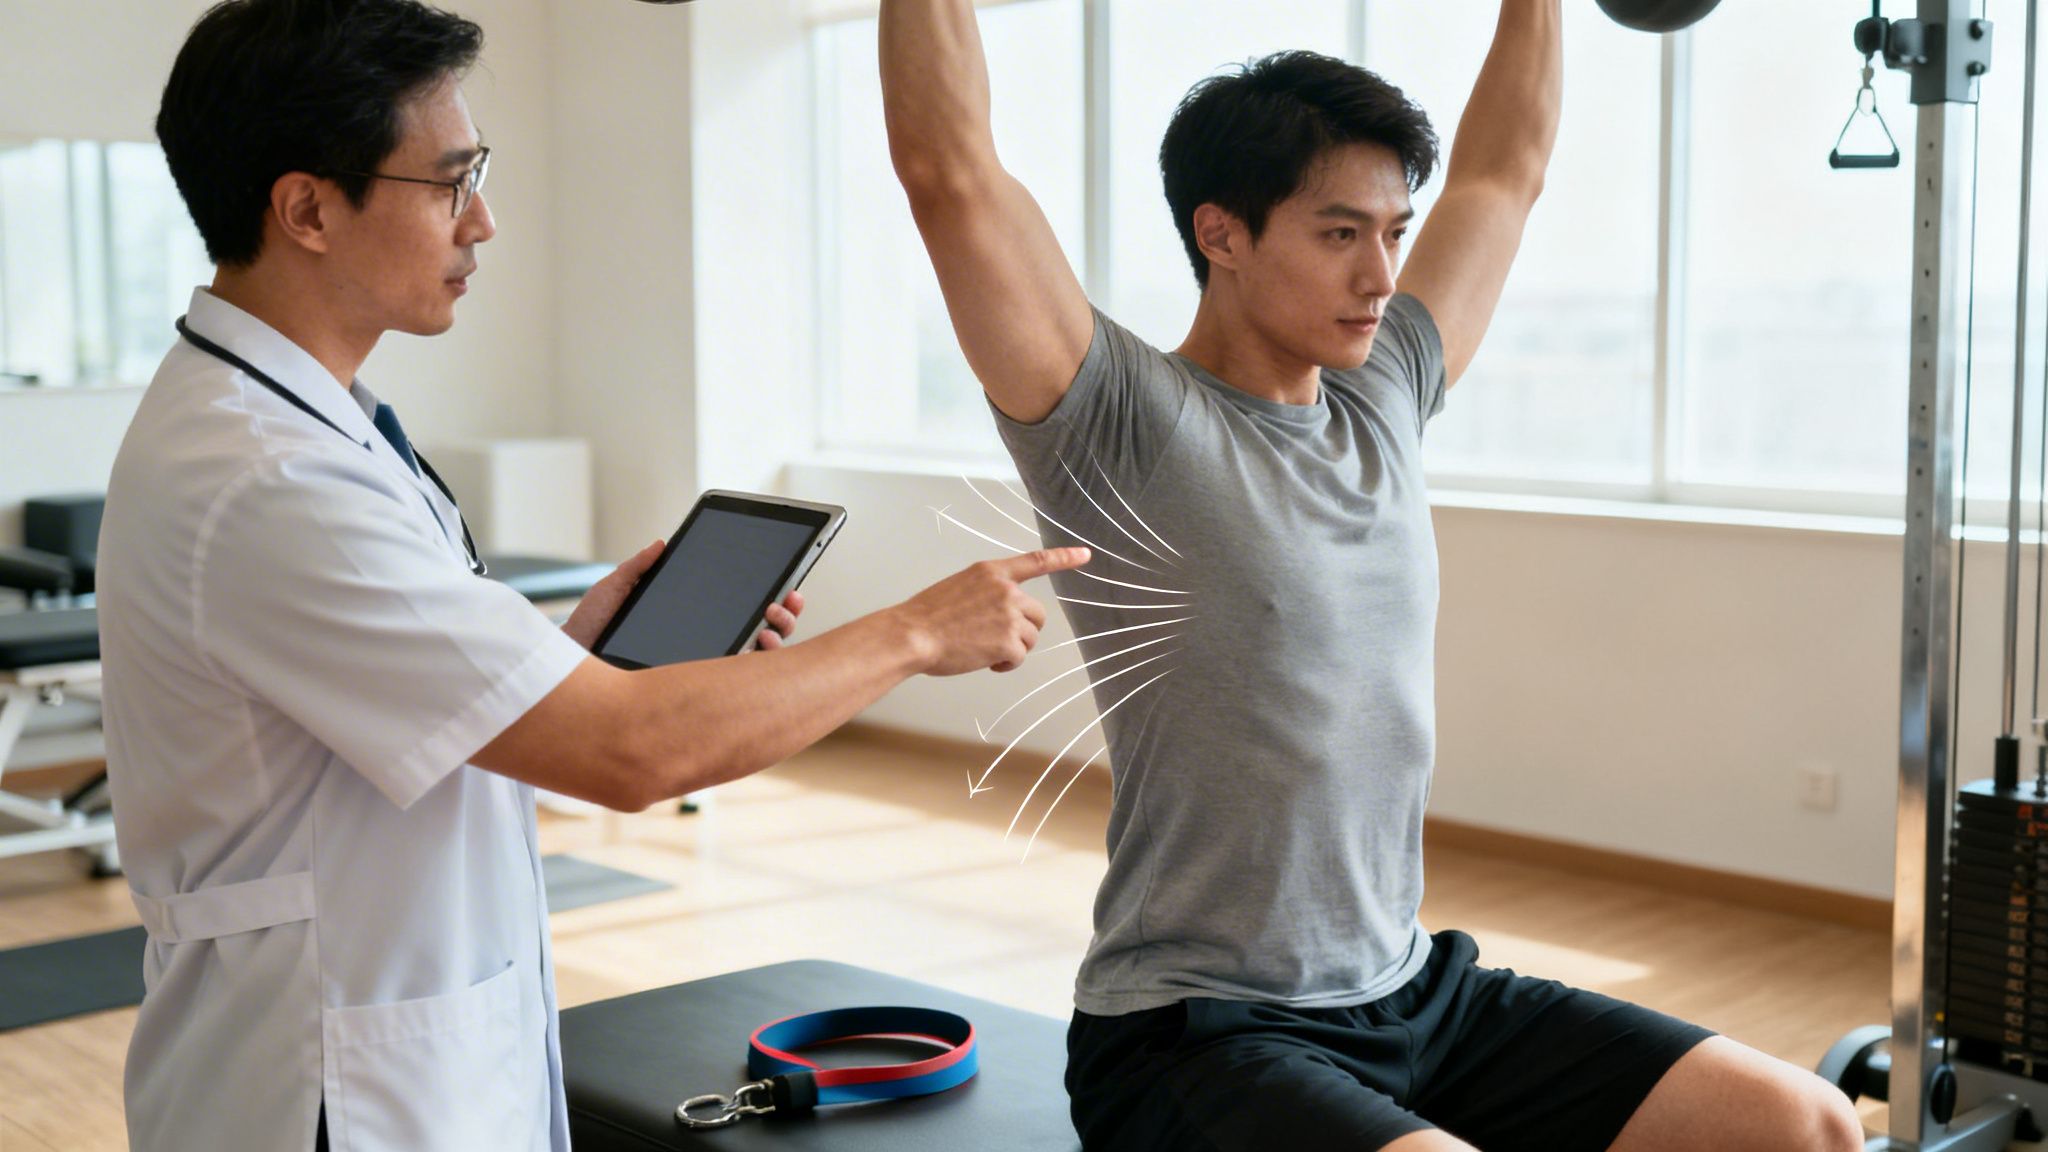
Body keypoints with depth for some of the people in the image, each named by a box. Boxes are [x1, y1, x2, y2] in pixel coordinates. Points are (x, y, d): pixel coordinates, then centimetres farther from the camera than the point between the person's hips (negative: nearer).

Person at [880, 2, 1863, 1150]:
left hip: (1415, 997, 7)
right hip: (1195, 1037, -7)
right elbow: (949, 166, -19)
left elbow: (1504, 172, 21)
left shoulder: (1385, 400, 9)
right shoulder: (1128, 423, -11)